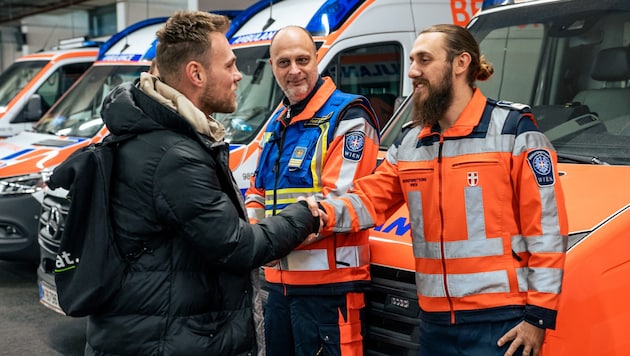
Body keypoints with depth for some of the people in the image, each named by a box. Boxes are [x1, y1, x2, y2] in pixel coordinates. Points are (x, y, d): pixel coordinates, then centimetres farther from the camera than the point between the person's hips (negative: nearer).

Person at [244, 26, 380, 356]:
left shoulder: (346, 117, -10)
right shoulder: (276, 122, 17)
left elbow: (337, 202, -20)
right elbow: (258, 191, 21)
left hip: (328, 283, -8)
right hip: (280, 280, 8)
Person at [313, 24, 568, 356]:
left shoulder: (514, 129, -7)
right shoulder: (409, 142, 11)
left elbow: (546, 226, -9)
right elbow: (369, 199, 8)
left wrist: (539, 315, -11)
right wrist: (325, 212, -14)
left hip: (499, 320, -6)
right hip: (435, 322, 6)